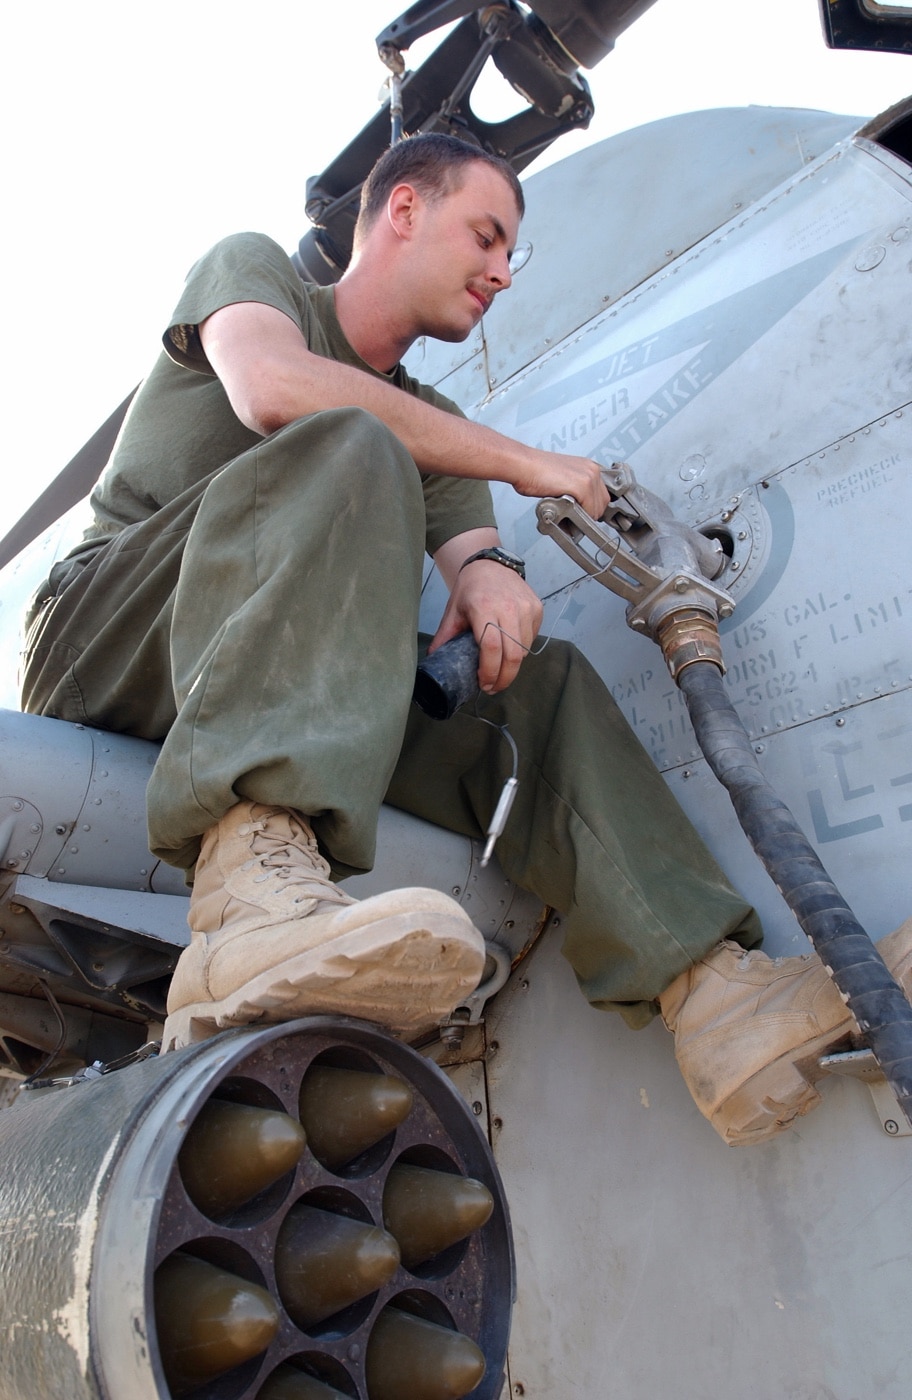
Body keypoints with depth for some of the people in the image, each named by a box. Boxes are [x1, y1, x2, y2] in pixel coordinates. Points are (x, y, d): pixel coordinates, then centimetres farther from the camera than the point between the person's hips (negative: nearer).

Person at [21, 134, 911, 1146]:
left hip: (305, 701, 6)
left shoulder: (434, 424, 23)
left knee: (545, 681, -8)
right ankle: (258, 902, -51)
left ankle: (712, 994, -22)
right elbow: (274, 391, -18)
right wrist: (525, 464, -14)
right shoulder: (251, 266, 7)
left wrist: (490, 570, -21)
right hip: (102, 641, -5)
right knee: (352, 451, -29)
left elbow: (465, 543, 5)